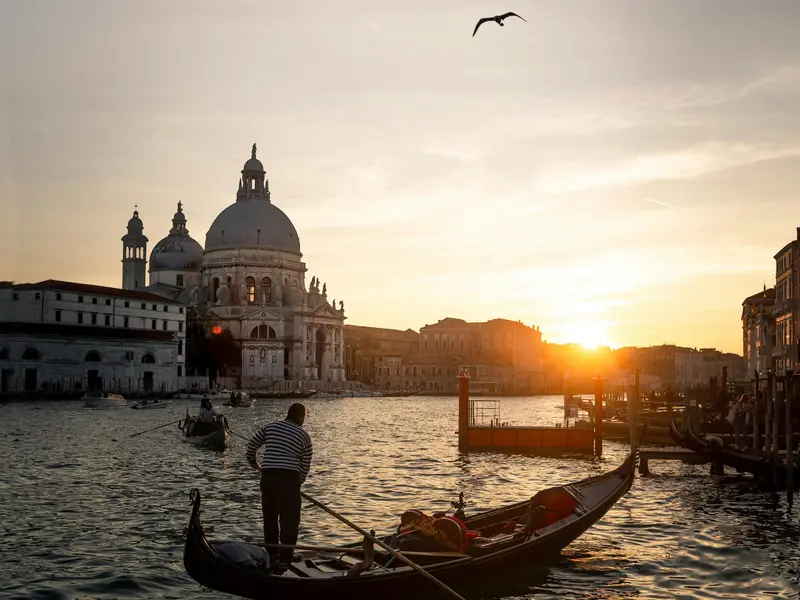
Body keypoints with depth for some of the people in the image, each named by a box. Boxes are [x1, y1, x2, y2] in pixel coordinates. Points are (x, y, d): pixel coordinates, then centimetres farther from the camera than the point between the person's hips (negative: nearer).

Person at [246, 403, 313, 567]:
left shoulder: (270, 426, 11)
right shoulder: (304, 436, 4)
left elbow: (252, 444, 14)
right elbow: (305, 465, 4)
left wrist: (252, 461, 31)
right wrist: (298, 483, 16)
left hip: (268, 475, 4)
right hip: (289, 477, -4)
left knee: (269, 516, 16)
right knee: (290, 518, 5)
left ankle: (271, 554, 22)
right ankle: (285, 556, 5)